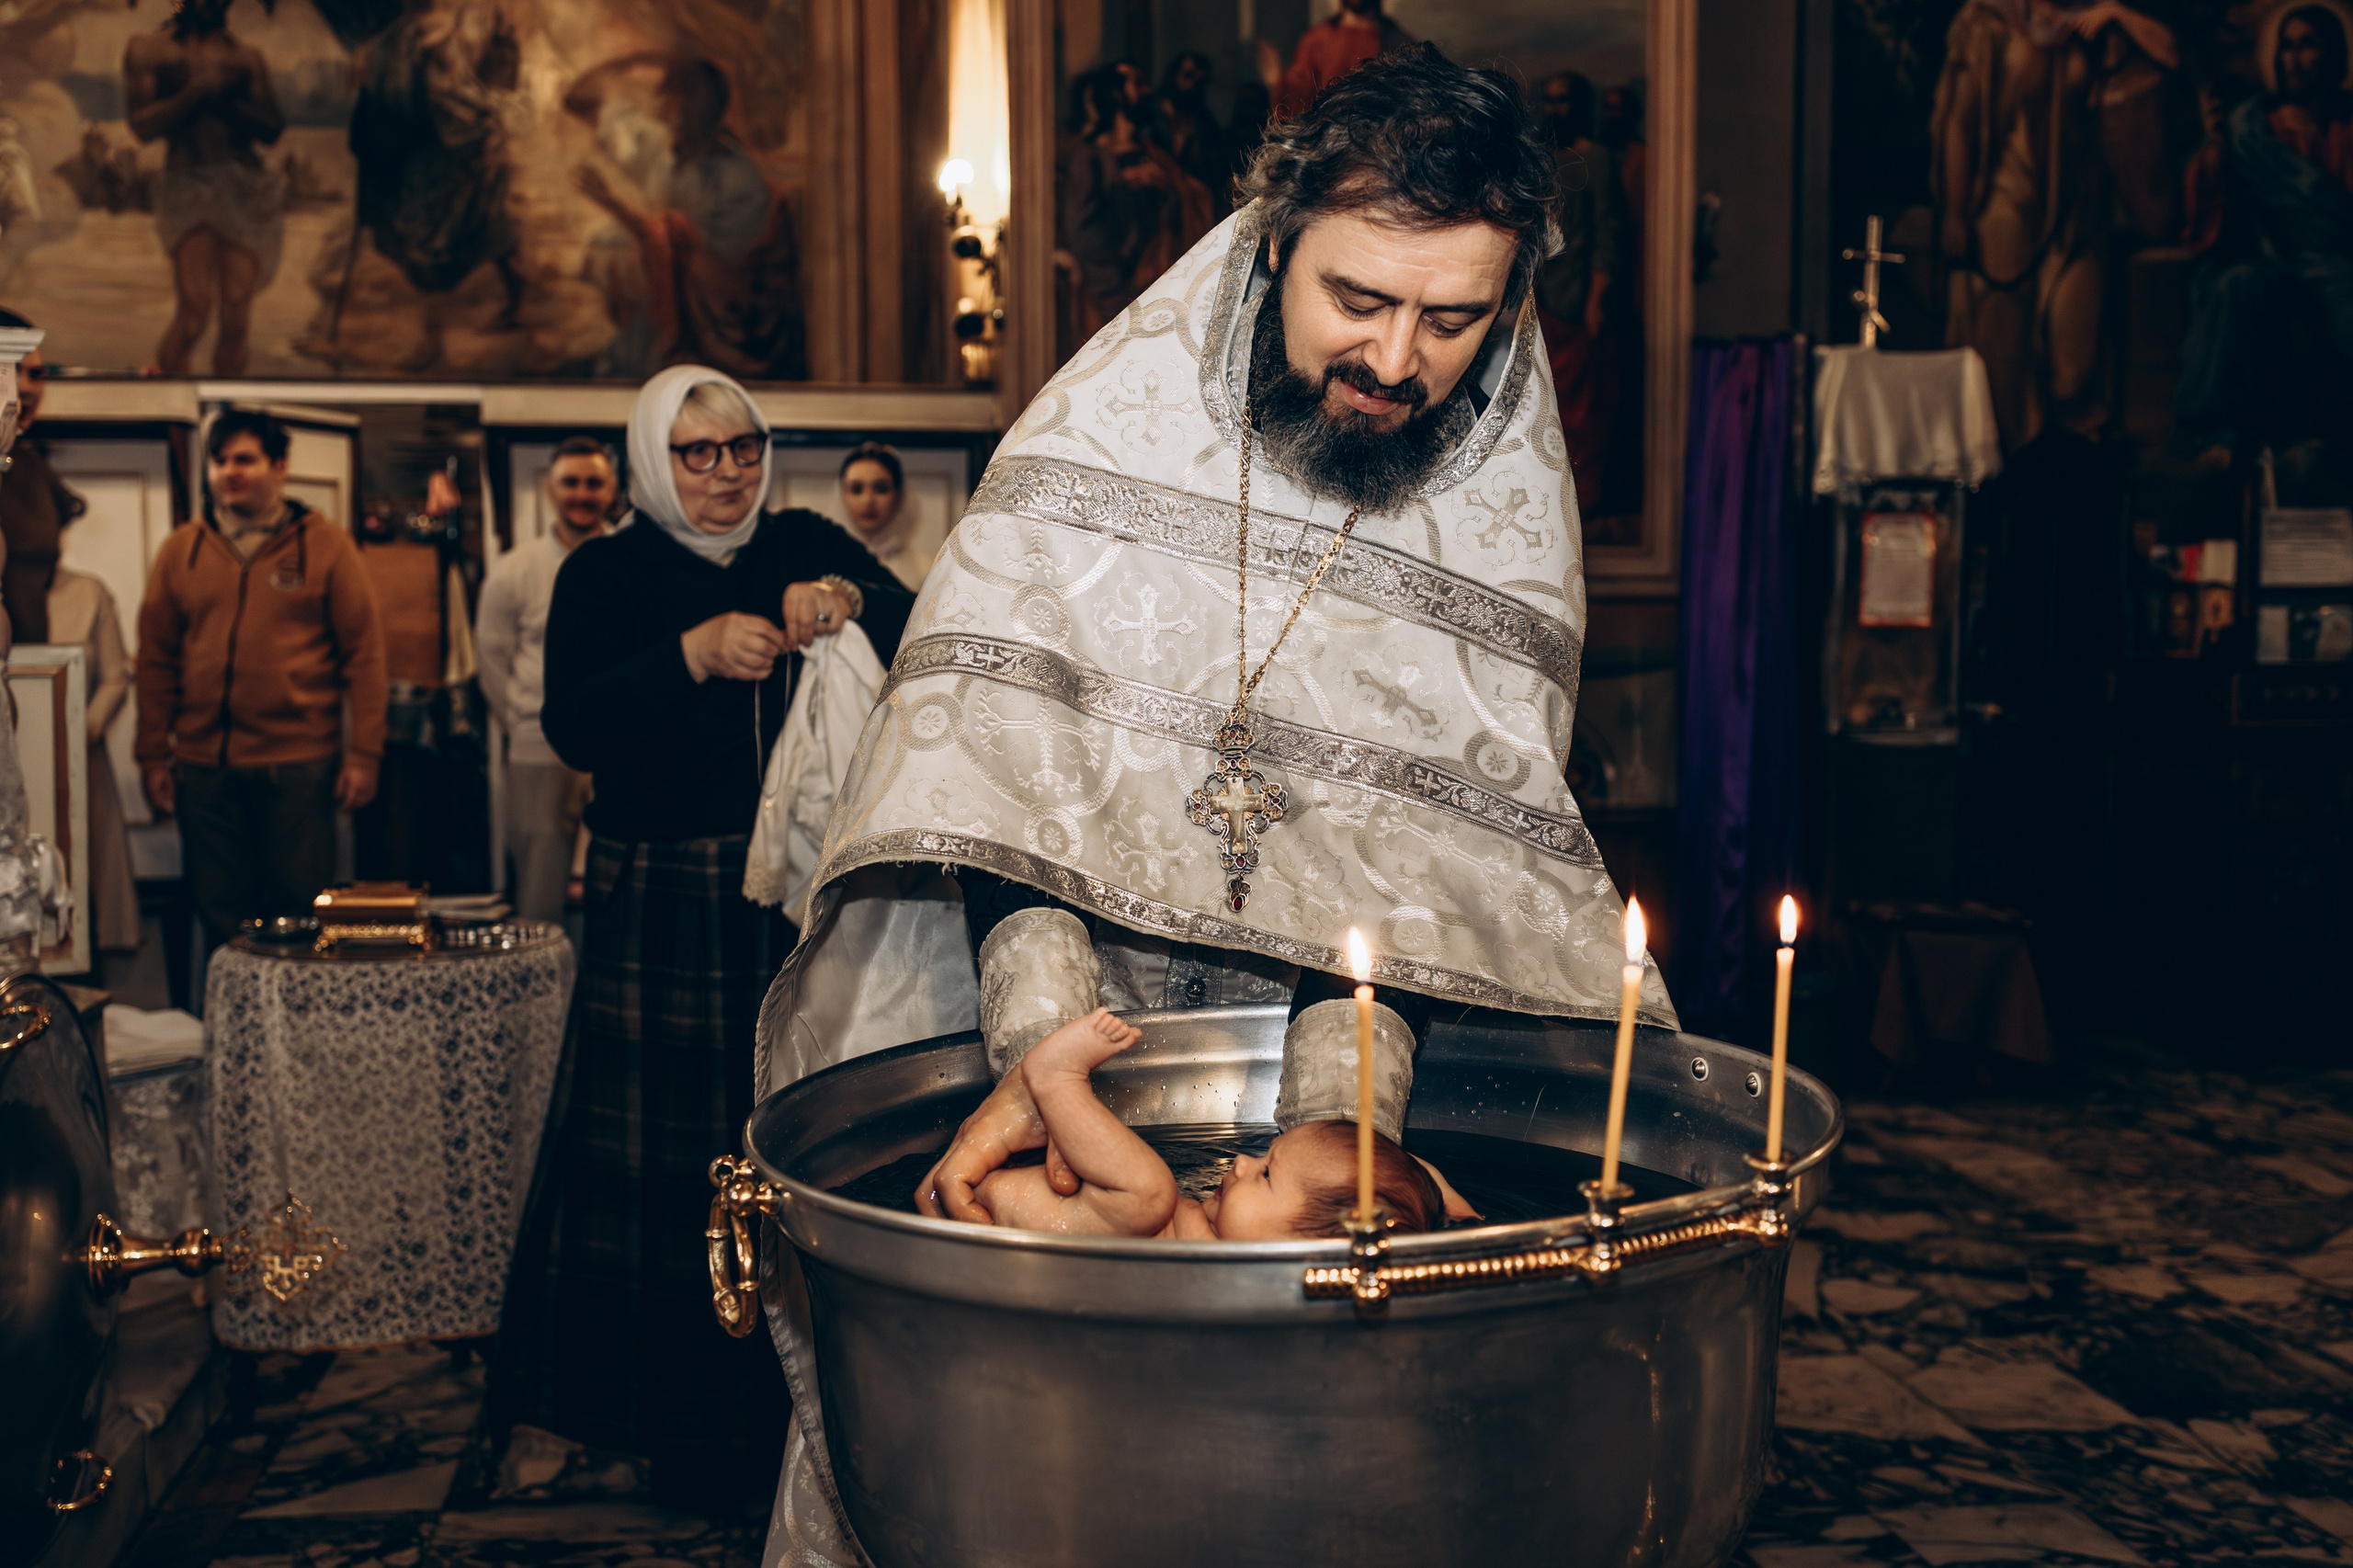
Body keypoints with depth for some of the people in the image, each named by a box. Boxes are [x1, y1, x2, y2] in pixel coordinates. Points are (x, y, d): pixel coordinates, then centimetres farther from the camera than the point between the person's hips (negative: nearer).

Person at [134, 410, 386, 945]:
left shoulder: (325, 545, 2)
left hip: (298, 766, -3)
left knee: (300, 912, 1)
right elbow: (156, 658, 12)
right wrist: (153, 755, 7)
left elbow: (364, 653, 0)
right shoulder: (181, 550, 10)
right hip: (203, 766, 3)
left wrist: (364, 754, -6)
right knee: (221, 915, 7)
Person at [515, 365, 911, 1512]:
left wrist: (852, 600, -21)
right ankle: (687, 1423, 13)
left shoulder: (806, 547, 11)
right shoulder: (605, 575, 6)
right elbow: (573, 727, -8)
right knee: (675, 1161, 0)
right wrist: (694, 654, -21)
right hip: (666, 909, -1)